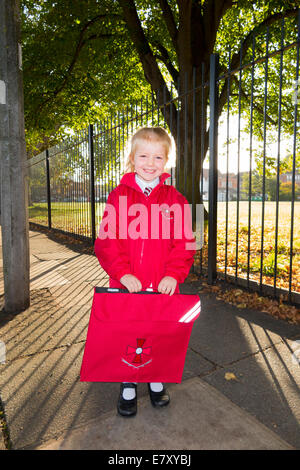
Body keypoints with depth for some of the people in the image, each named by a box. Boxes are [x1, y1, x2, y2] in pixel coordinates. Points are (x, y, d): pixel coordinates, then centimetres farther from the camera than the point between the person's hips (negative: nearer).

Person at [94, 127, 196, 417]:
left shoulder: (174, 200, 1)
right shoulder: (119, 196, -1)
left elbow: (184, 242, 0)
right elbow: (106, 240, -5)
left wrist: (174, 275, -13)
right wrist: (122, 273, -16)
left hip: (162, 287, 1)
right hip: (126, 285, 0)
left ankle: (156, 381, 42)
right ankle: (127, 388, 36)